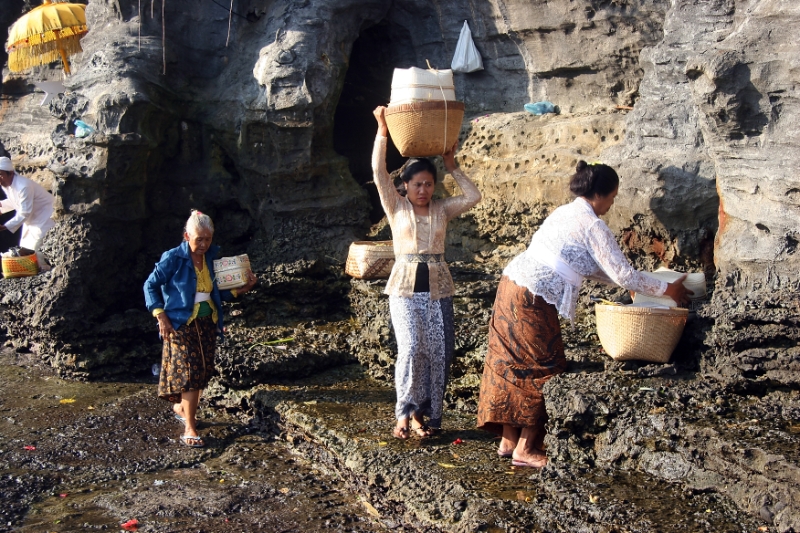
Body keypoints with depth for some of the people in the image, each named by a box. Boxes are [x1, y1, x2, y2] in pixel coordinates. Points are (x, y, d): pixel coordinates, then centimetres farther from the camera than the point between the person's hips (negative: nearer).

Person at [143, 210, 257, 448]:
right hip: (181, 324, -5)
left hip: (208, 323, 6)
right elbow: (151, 285, -6)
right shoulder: (173, 258, -12)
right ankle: (189, 430, -3)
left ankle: (181, 407, 37)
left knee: (203, 372, 11)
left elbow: (218, 292, 8)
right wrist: (161, 316, -13)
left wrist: (242, 288, -8)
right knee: (190, 372, -9)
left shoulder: (212, 257, 3)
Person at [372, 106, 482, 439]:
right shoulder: (396, 207, 4)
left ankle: (427, 414, 12)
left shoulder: (442, 210, 11)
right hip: (405, 289, -3)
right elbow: (378, 171, -5)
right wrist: (382, 130, -4)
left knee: (439, 353, 1)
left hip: (438, 289, 3)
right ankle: (405, 413, -5)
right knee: (411, 348, -17)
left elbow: (473, 197, 0)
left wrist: (452, 167, 4)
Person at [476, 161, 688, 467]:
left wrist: (628, 282, 25)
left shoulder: (566, 213, 18)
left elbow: (592, 268, 25)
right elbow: (623, 275, -6)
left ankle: (508, 440, 22)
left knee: (512, 364, 13)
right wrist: (666, 290, 6)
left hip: (512, 285, 9)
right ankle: (525, 449, 8)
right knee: (544, 368, 3)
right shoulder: (592, 226, -8)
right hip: (533, 300, -9)